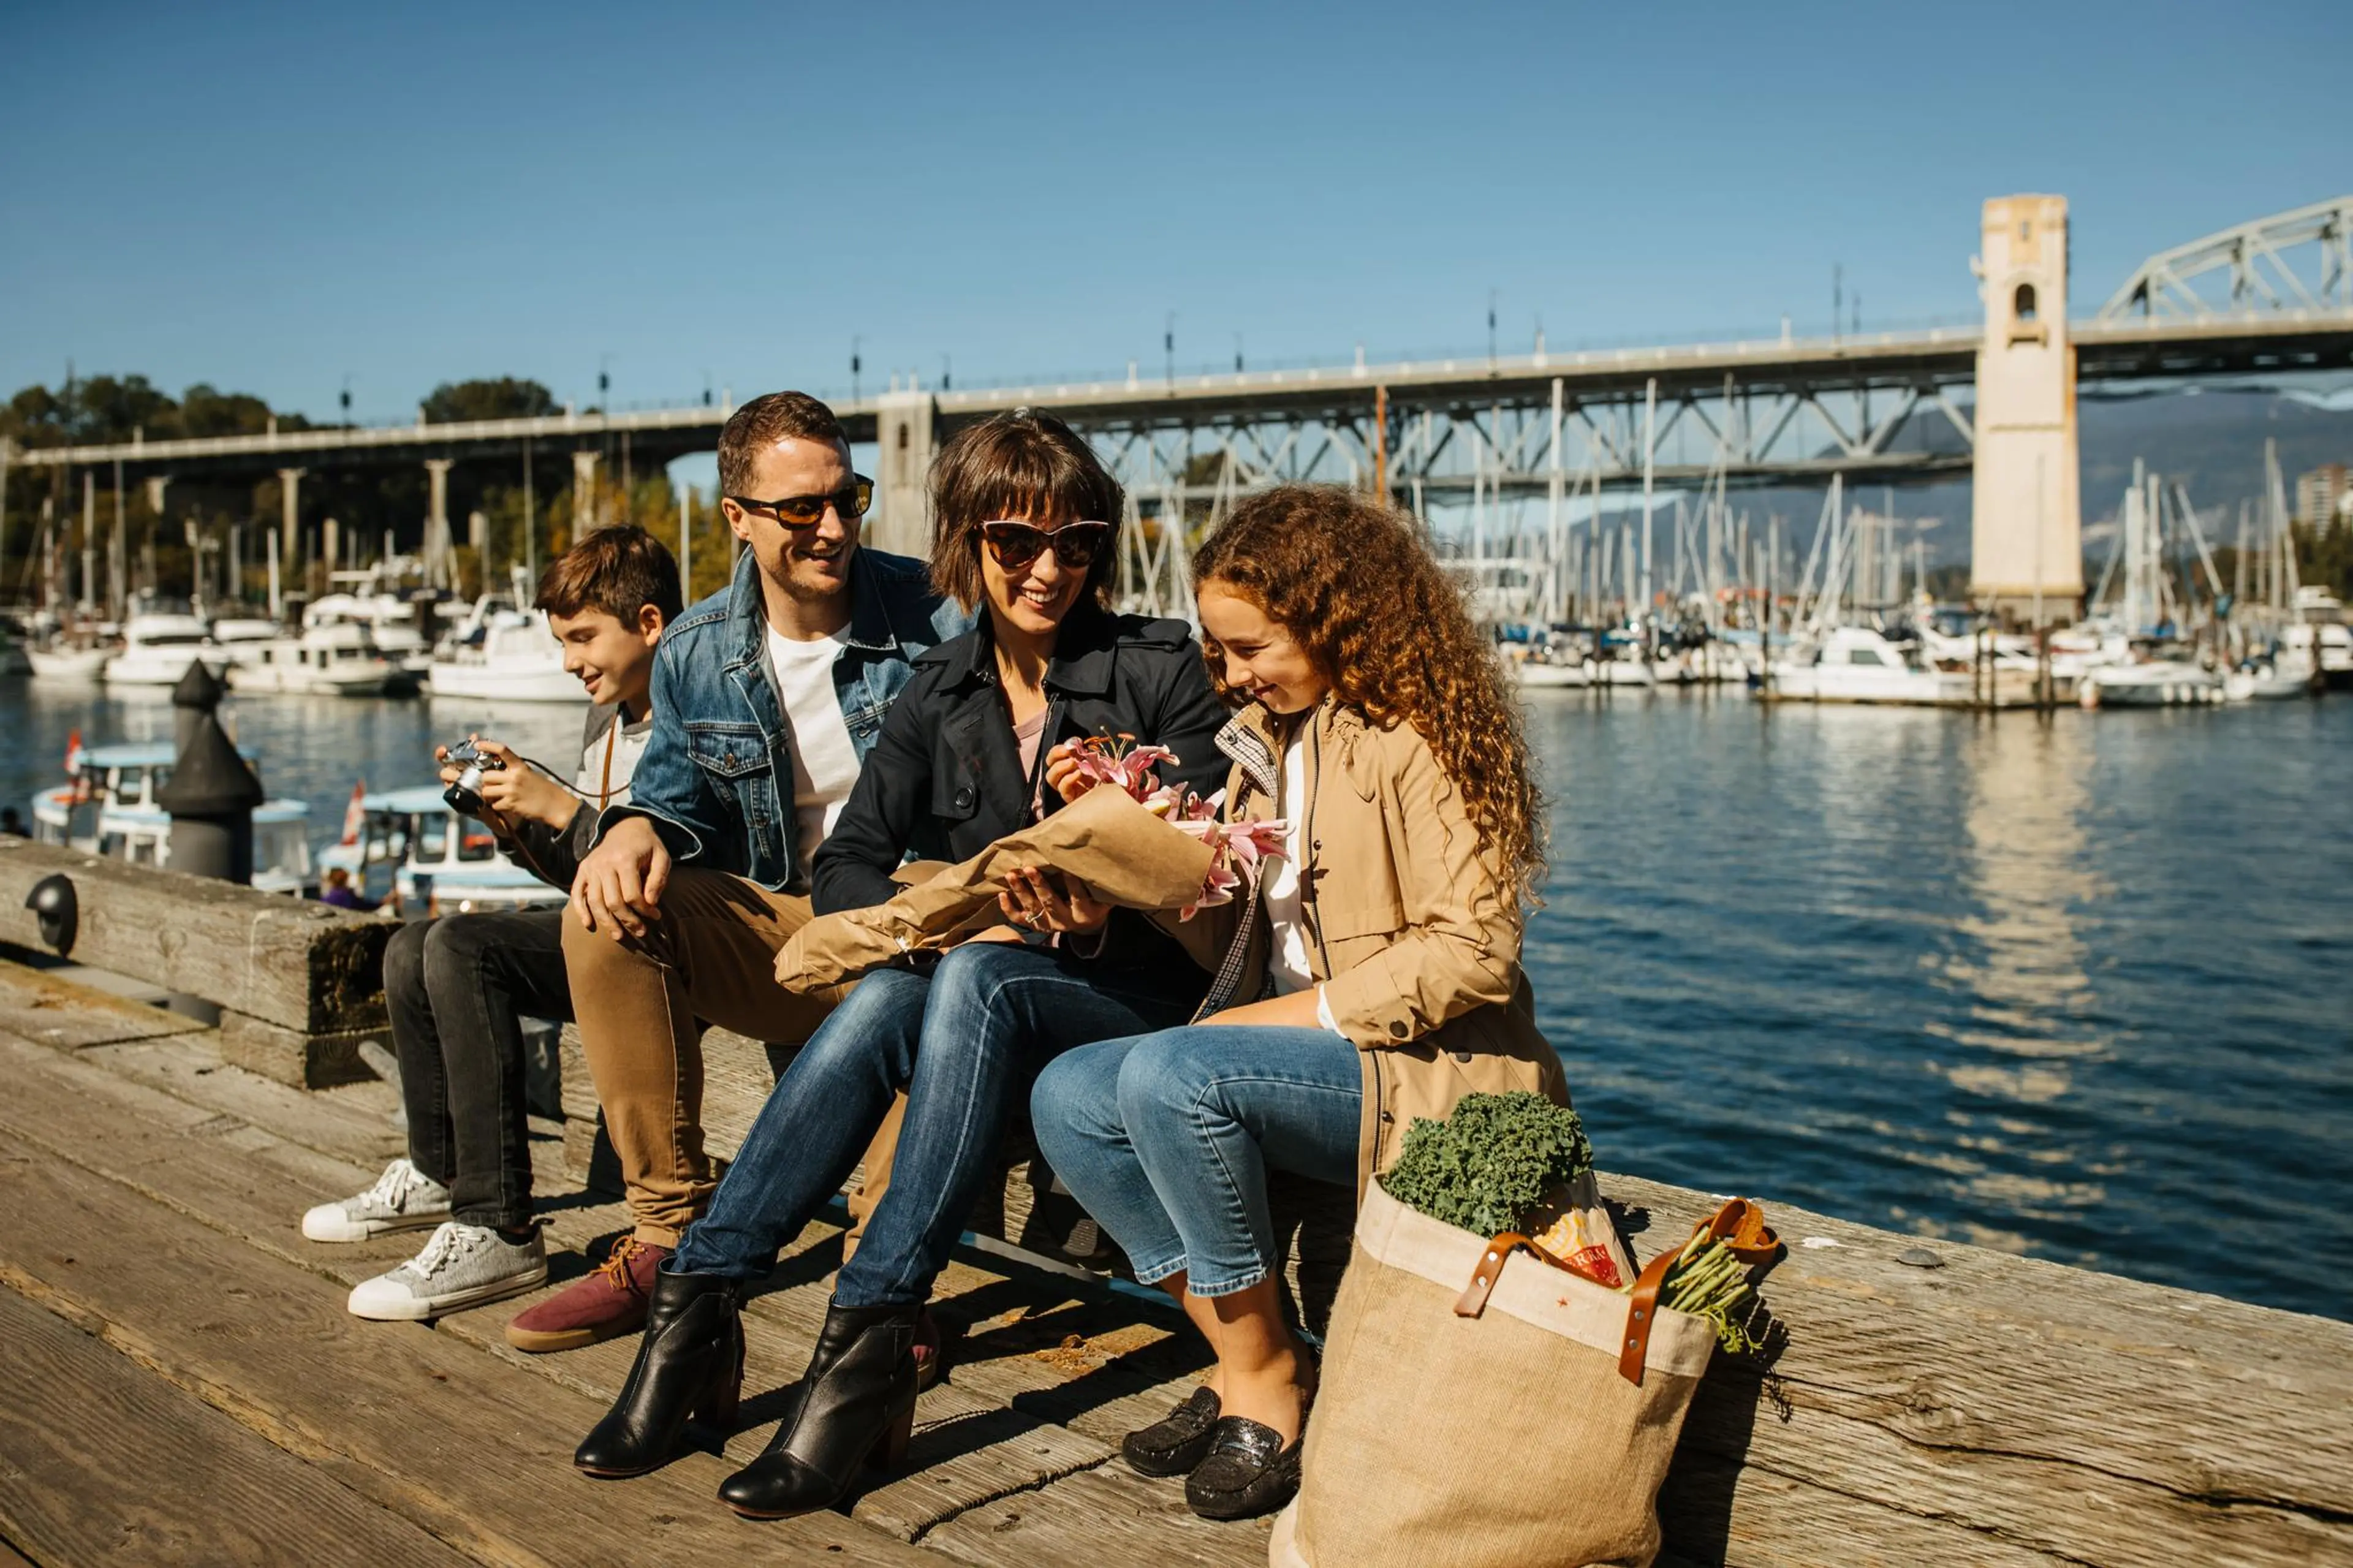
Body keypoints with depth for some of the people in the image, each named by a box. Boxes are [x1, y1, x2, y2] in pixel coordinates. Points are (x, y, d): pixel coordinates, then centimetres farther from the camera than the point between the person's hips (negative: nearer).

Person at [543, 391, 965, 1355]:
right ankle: (671, 1235, -13)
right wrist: (638, 829, -14)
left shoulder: (934, 616, -4)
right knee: (610, 912, -22)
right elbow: (678, 797, 12)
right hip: (771, 933, 4)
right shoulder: (695, 656, 7)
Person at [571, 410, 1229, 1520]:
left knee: (976, 982, -34)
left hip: (1144, 995, -3)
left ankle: (867, 1344, -36)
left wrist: (1106, 915, -24)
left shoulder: (1161, 667, -3)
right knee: (880, 999, -29)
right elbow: (844, 869, 1)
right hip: (982, 978, 3)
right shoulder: (941, 691, 7)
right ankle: (694, 1307, -27)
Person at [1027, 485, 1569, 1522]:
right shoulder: (1263, 734, 13)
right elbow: (1228, 936, 11)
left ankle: (1266, 1374, -9)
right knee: (1068, 1098, -11)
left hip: (1425, 1066, -8)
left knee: (1167, 1075, -29)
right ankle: (1241, 1359, -2)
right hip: (1294, 1050, 8)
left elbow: (1473, 952, -19)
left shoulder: (1418, 736, -12)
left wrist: (1290, 1015, -19)